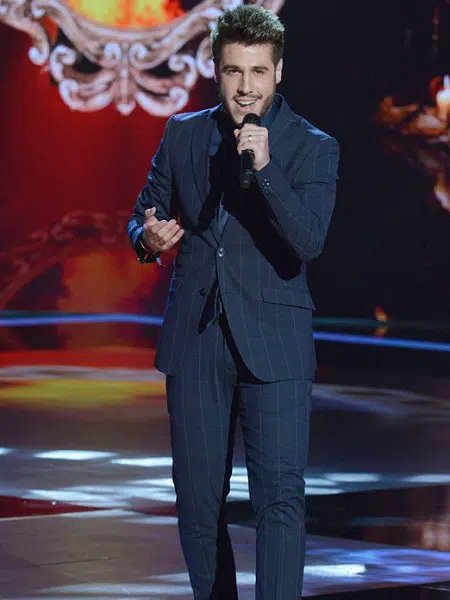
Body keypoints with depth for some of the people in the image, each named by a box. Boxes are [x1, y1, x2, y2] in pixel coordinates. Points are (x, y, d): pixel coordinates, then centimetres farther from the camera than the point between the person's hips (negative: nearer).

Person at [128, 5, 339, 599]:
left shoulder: (313, 148, -3)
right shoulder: (182, 134, 8)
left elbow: (309, 243, -15)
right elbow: (143, 215, 17)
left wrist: (264, 167, -26)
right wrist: (148, 238, -8)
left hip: (272, 345, -3)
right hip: (195, 342, 3)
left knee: (280, 498, -11)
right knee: (198, 500, 8)